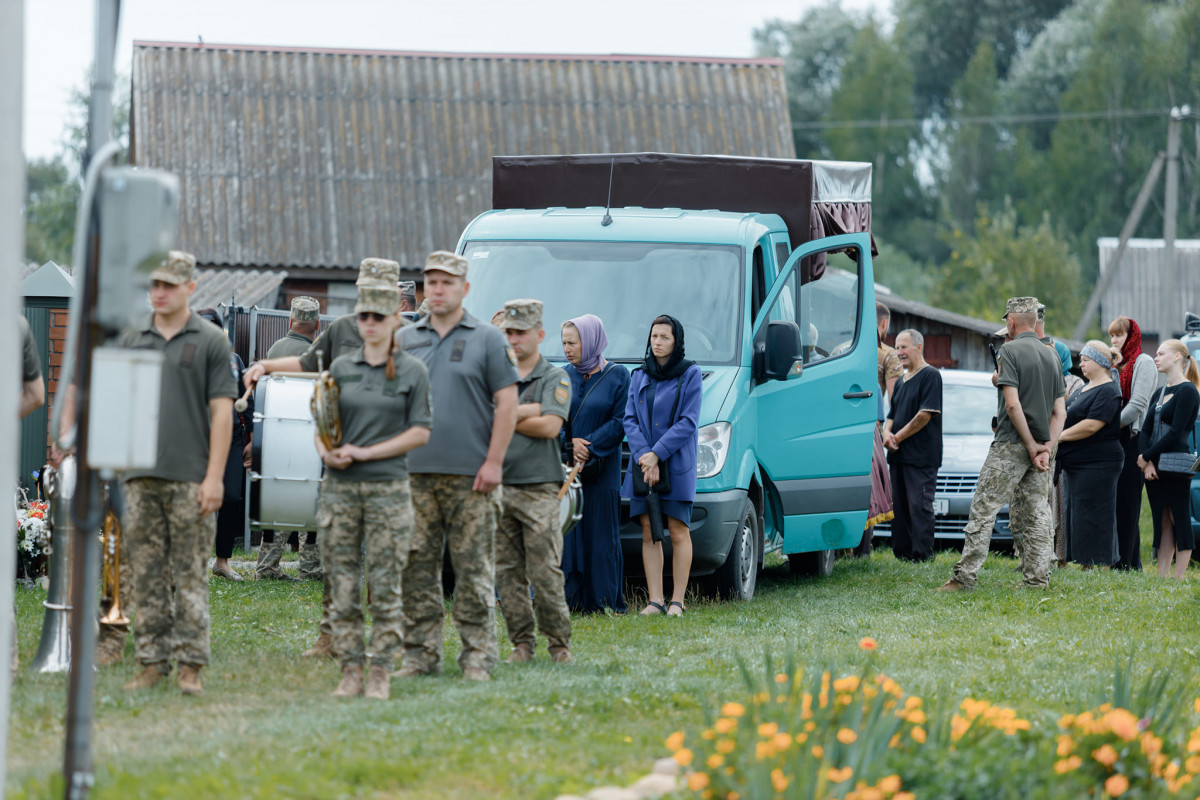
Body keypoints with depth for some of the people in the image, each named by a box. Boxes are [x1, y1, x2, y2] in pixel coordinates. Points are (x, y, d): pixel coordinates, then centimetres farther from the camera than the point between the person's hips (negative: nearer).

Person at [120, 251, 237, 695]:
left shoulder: (210, 342, 2)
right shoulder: (131, 340, 13)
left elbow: (221, 411, -2)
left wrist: (214, 476, -9)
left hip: (190, 476, -4)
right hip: (141, 475, 4)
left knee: (189, 574, -3)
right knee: (147, 574, 5)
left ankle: (190, 664, 0)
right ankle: (152, 661, 9)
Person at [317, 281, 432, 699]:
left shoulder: (412, 372, 2)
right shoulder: (341, 367, 11)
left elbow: (420, 432, -3)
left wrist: (365, 452, -10)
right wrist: (327, 453, -7)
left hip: (388, 487, -3)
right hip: (340, 487, 3)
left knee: (384, 586, -2)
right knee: (342, 586, 2)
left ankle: (380, 673, 3)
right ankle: (350, 670, 7)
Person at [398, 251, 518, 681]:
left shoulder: (487, 339, 3)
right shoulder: (406, 339, 14)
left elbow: (506, 403, -1)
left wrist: (494, 462, -8)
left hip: (470, 475, -4)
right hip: (415, 473, 4)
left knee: (473, 568, -3)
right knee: (417, 567, 3)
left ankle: (478, 655, 1)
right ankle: (421, 653, 8)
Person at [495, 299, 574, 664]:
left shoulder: (555, 379, 4)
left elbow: (550, 427, -11)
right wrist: (530, 410, -9)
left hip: (539, 488, -4)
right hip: (498, 488, 4)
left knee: (545, 573, -8)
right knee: (507, 573, 3)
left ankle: (560, 644, 0)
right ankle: (522, 643, 10)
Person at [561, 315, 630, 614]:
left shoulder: (617, 376, 1)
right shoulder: (564, 375, 11)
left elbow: (620, 421, -4)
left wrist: (589, 446, -13)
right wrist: (571, 444, -10)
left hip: (601, 470, -3)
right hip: (564, 466, 3)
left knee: (600, 532, -4)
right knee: (566, 530, -3)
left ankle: (602, 600, 1)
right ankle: (571, 598, 0)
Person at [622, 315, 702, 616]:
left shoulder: (690, 374, -1)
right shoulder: (639, 376, 13)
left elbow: (688, 422, -8)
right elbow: (629, 419, 6)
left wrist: (657, 454, -15)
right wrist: (644, 457, -10)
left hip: (676, 465, -4)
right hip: (643, 465, 4)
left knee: (678, 532, -4)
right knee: (649, 532, 1)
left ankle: (677, 600, 0)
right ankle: (655, 600, 1)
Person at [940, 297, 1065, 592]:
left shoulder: (1010, 351, -9)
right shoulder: (1052, 356, 12)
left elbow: (1013, 404, -17)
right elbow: (1060, 411, 8)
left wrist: (1032, 446, -12)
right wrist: (1047, 449, 1)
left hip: (1012, 445, -7)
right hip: (1040, 447, 7)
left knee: (983, 509, -4)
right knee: (1035, 514, 9)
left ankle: (965, 576, -6)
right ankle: (1037, 578, 6)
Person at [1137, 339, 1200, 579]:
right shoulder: (1159, 393, 17)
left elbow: (1176, 433, -14)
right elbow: (1145, 430, 12)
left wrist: (1146, 457, -11)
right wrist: (1146, 463, -4)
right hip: (1154, 469, 8)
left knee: (1180, 521, -4)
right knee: (1162, 522, 7)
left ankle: (1178, 577, -4)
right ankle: (1161, 576, 8)